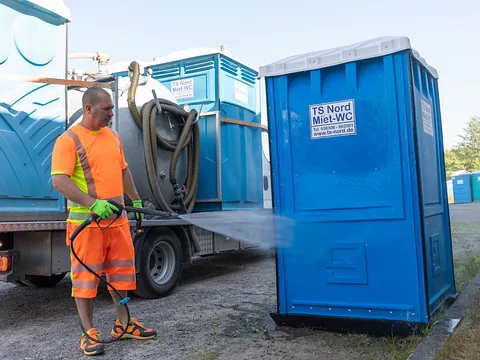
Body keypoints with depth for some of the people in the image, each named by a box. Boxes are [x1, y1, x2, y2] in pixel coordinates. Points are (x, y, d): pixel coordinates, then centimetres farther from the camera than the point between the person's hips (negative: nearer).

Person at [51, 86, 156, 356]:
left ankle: (123, 324, 28)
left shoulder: (113, 136, 12)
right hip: (86, 222, -6)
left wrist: (136, 200, 21)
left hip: (118, 219, 7)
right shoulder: (68, 140, -10)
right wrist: (93, 204, -29)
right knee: (86, 276, 3)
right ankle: (89, 333, 16)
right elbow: (59, 181, -19)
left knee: (121, 272, 14)